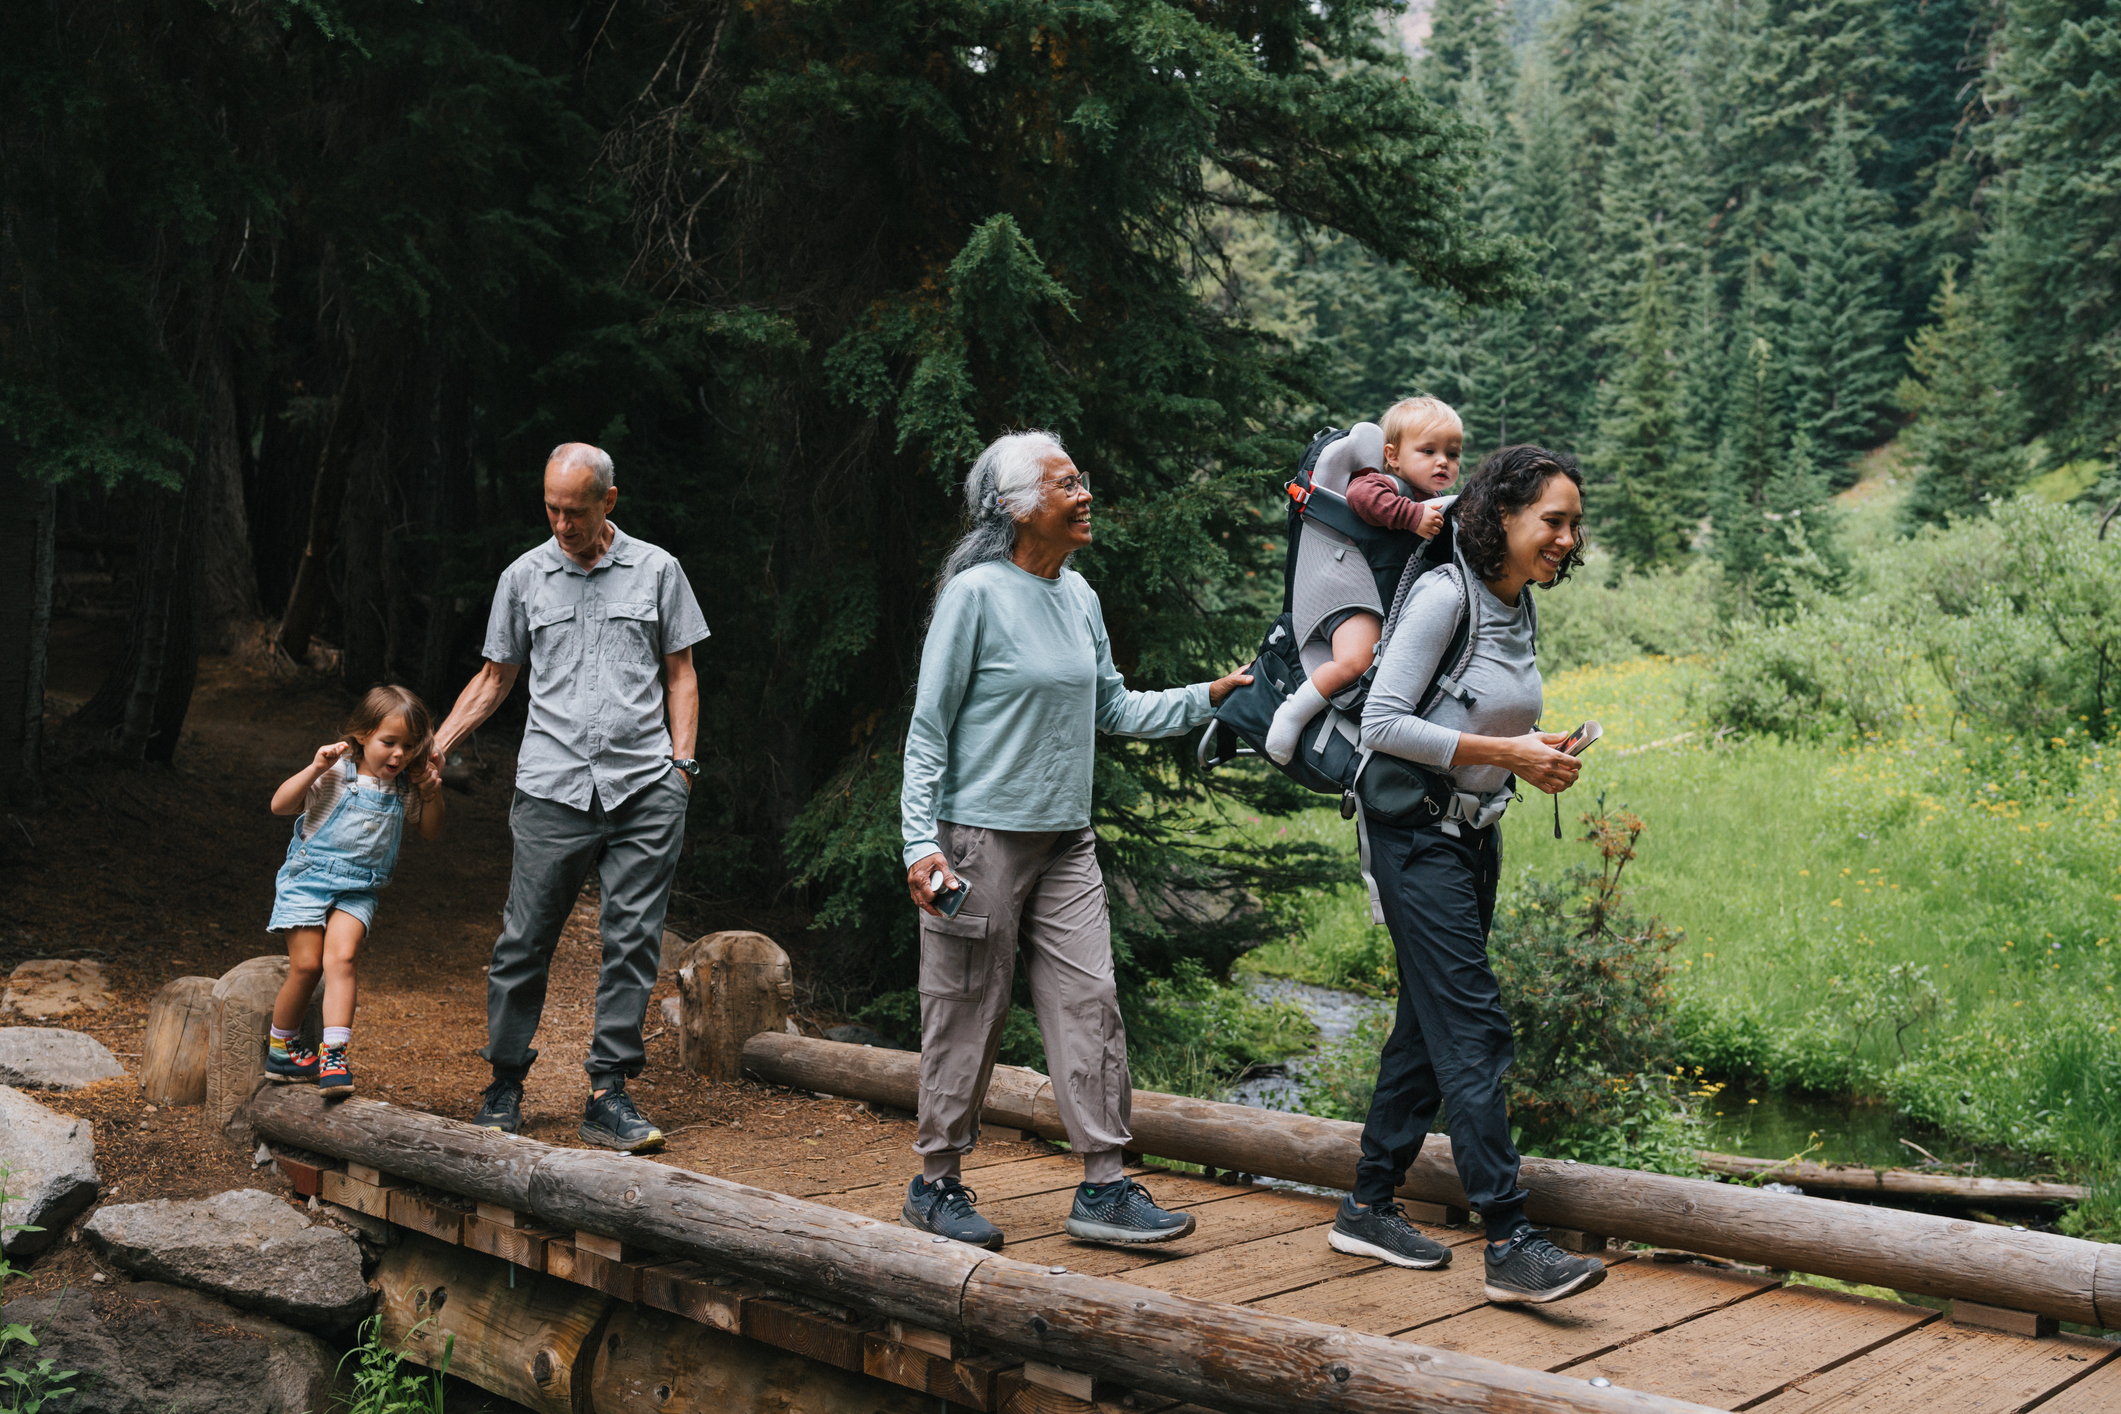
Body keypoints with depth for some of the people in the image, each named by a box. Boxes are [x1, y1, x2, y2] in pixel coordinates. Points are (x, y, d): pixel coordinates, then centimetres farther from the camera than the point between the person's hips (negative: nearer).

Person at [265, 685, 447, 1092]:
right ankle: (280, 1050, 17)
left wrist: (432, 795, -3)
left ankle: (334, 1055, -21)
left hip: (358, 890, 2)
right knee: (306, 966, -5)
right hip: (308, 877, -2)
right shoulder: (335, 774, -9)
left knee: (340, 957, -18)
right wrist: (315, 768, -25)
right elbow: (280, 805, -13)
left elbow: (430, 831, 16)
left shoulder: (405, 788, 4)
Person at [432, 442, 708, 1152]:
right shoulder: (524, 577, 11)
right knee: (523, 941, 0)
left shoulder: (657, 570, 9)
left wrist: (681, 762, 2)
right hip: (552, 789, 0)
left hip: (644, 788, 0)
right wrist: (435, 745, 9)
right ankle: (504, 1085, 16)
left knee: (633, 941, -1)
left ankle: (608, 1094, 6)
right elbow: (495, 677, 18)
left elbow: (679, 674, 12)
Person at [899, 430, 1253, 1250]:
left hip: (1066, 842, 7)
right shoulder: (976, 594, -10)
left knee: (1090, 1004, 2)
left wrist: (1207, 697, 8)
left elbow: (1113, 710, 17)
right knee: (967, 1015, 2)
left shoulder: (1079, 597, 11)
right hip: (981, 838, -7)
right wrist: (921, 841, -17)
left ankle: (1103, 1188, 8)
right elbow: (929, 728, -10)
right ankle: (935, 1183, 18)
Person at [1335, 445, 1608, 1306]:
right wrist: (1505, 753, -19)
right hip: (1418, 838, -9)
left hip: (1476, 839, 9)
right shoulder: (1444, 595, -15)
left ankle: (1368, 1208, 22)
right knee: (1474, 1033, -12)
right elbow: (1382, 725, -19)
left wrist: (1534, 761, 2)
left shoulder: (1520, 607, 11)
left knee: (1428, 1026, 12)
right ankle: (1510, 1244, -10)